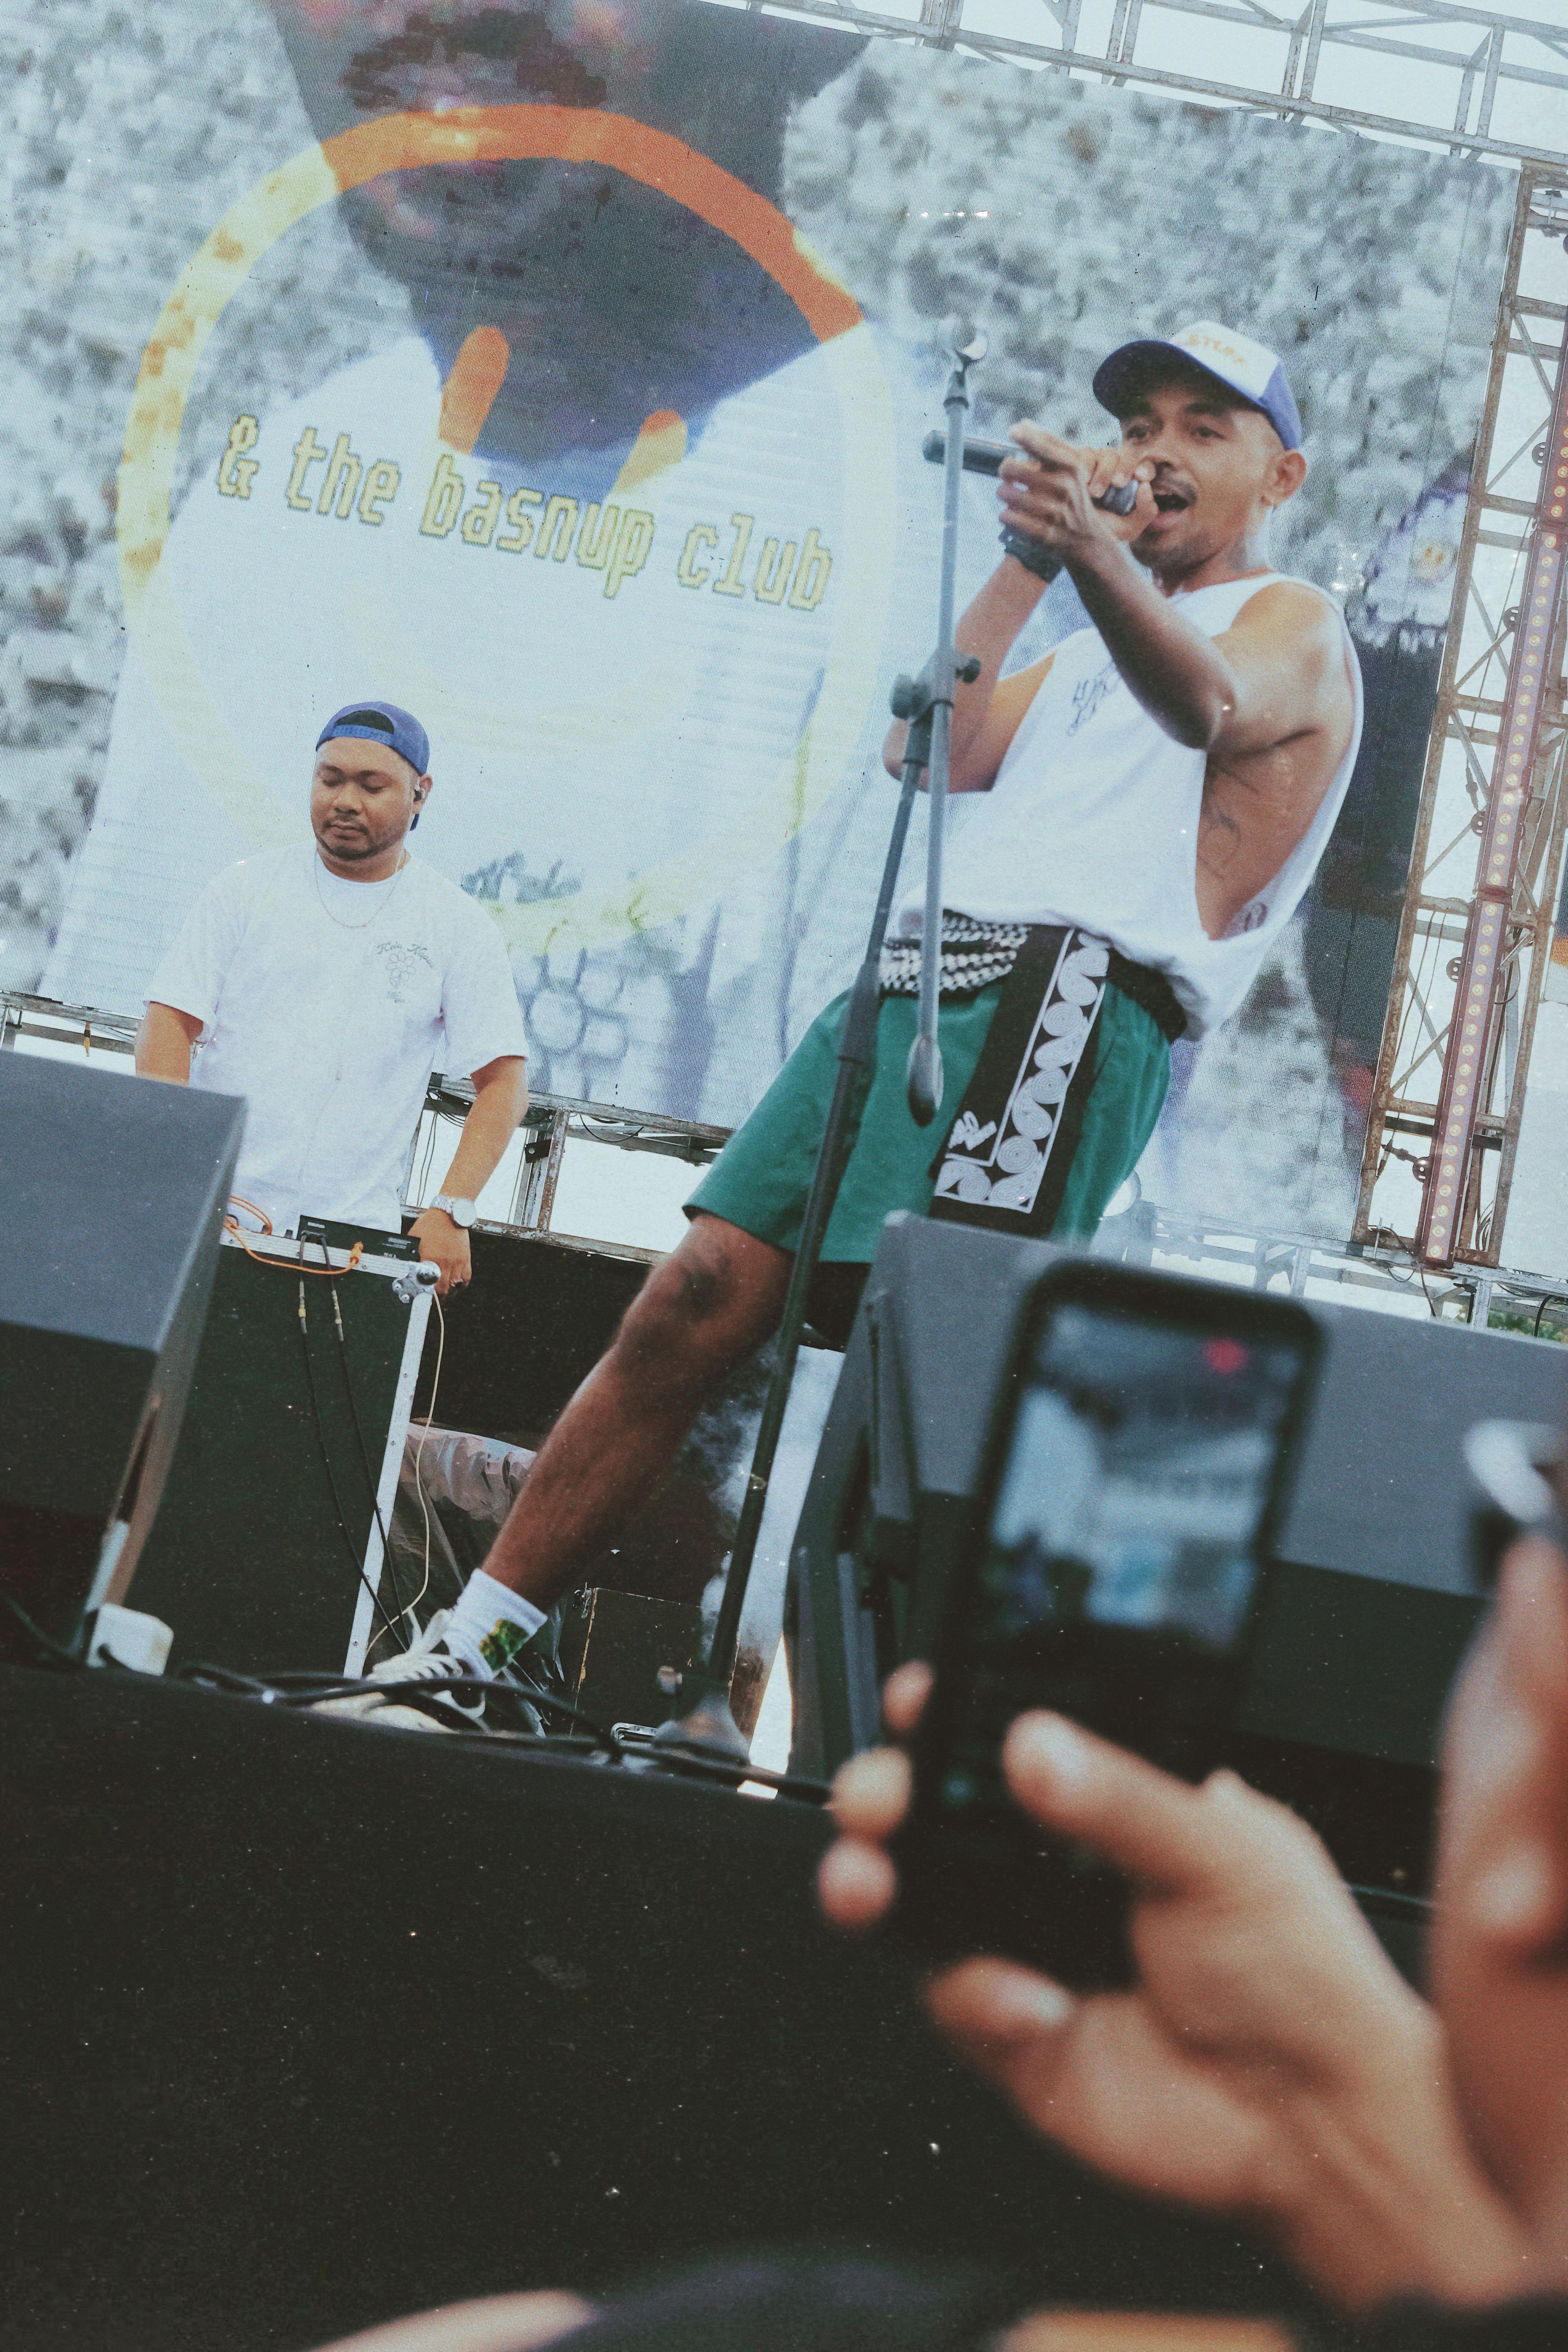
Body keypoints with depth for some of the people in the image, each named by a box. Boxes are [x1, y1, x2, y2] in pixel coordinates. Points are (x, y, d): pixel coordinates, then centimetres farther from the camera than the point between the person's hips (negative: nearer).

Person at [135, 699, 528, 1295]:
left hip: (353, 1232, 0)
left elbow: (503, 1082, 5)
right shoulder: (246, 890, 10)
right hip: (208, 1214, 0)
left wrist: (451, 1211, -9)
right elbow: (170, 1022, 4)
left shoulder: (457, 927, 8)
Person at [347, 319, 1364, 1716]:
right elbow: (929, 750, 17)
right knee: (693, 1307, -3)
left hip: (1066, 1004, -7)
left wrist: (1095, 551, -38)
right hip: (915, 983, 7)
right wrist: (1030, 555, 15)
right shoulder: (1089, 652, 33)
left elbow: (1207, 707, -17)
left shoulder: (1293, 626, 9)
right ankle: (459, 1652, -1)